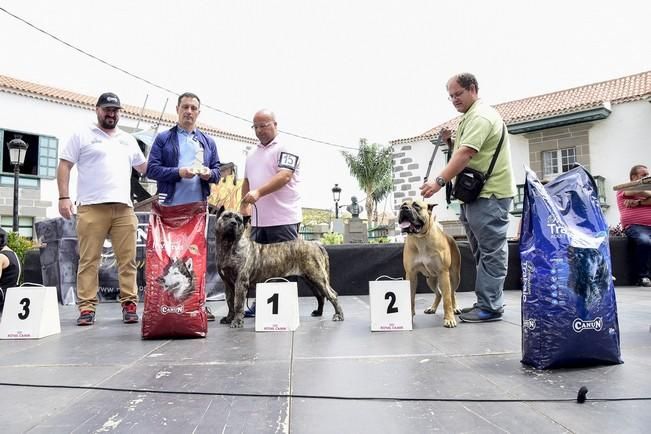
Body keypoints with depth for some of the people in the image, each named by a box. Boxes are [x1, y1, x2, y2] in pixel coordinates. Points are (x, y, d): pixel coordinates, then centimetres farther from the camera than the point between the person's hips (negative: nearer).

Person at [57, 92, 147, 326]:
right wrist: (64, 197, -6)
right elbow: (64, 166, 4)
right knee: (88, 260, -2)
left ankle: (129, 304, 5)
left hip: (123, 207, 3)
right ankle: (86, 307, 2)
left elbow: (144, 167, 29)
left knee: (127, 259, 0)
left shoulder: (128, 140, 21)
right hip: (91, 207, -3)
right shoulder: (82, 136, 9)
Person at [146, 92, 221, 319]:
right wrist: (178, 172, -16)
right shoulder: (163, 139, 7)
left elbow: (217, 171, 14)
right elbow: (151, 169, -2)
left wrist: (209, 173, -9)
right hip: (171, 206, -3)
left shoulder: (208, 142, 17)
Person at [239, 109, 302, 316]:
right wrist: (243, 206, 13)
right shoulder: (252, 154, 20)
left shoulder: (285, 149, -4)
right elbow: (246, 181, 26)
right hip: (258, 220, 7)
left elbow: (284, 176, -19)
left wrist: (258, 193, -31)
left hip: (283, 219, -7)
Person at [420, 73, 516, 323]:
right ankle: (487, 302, 20)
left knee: (491, 252, -6)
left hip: (490, 194, -11)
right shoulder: (470, 117, 22)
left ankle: (489, 308, -2)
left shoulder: (480, 116, -12)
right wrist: (450, 141, 10)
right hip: (476, 193, 11)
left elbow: (466, 154, -25)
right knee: (483, 252, 12)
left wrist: (439, 181, -30)